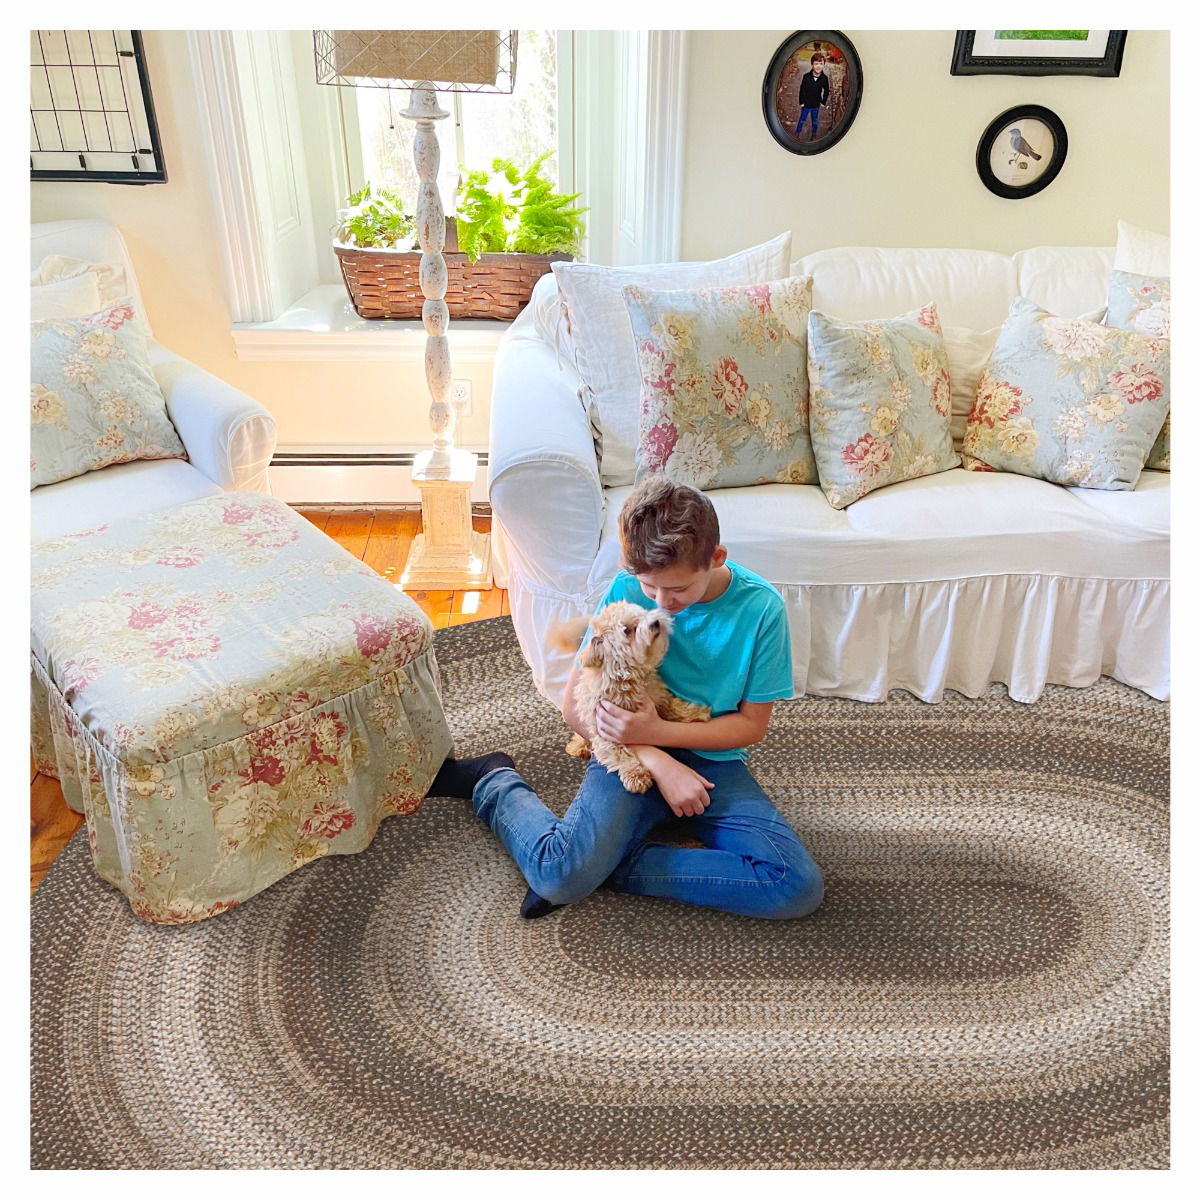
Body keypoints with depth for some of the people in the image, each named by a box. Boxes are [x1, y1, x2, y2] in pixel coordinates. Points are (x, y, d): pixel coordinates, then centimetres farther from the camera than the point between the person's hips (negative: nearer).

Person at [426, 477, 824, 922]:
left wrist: (657, 731, -19)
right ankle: (493, 783, 6)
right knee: (561, 875, -27)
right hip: (631, 750, -2)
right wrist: (659, 764, -19)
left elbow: (752, 724, -5)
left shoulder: (761, 608, -12)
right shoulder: (627, 590, -11)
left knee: (800, 888, -21)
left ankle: (615, 863, -11)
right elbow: (574, 703, -8)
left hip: (714, 762, 2)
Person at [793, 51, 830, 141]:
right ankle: (797, 134, 29)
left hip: (816, 104, 2)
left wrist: (823, 102, 1)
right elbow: (802, 90, -10)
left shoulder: (824, 78, -14)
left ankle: (814, 135, 34)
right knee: (802, 119, 13)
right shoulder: (806, 77, -18)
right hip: (806, 104, -2)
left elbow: (826, 91, 0)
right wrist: (801, 102, -9)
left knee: (815, 121, 17)